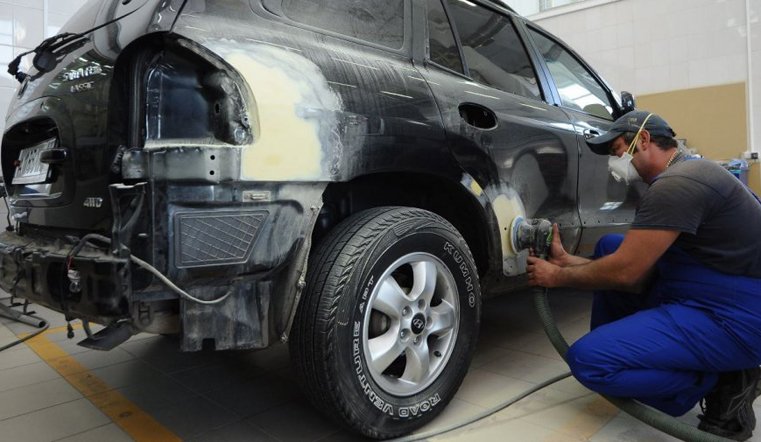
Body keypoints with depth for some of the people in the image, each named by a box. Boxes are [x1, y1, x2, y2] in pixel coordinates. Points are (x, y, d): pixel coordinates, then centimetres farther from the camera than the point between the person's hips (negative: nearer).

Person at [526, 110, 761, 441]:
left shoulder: (677, 183, -20)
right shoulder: (679, 177, 13)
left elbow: (625, 272, -20)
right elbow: (639, 271, 11)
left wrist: (558, 277, -5)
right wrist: (566, 261, 8)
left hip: (731, 319, -10)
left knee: (588, 358, -19)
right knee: (609, 248, 12)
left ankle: (721, 385, -2)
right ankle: (617, 346, 18)